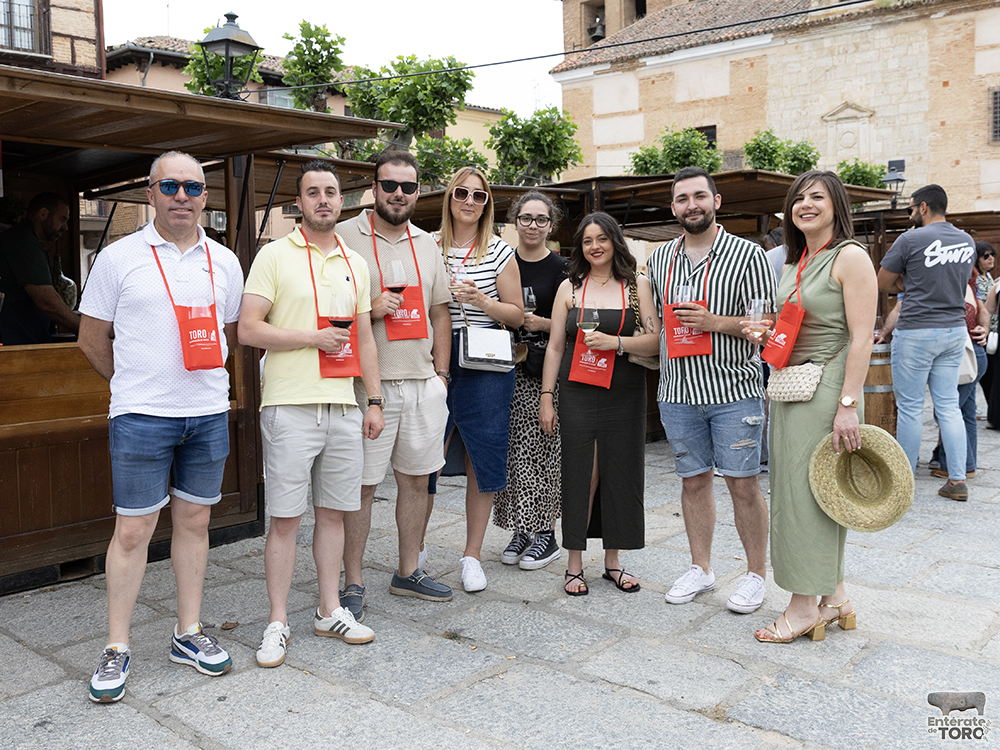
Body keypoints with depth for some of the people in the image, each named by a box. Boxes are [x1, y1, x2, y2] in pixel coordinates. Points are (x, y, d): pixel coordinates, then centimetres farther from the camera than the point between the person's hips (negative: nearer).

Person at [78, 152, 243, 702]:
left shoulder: (224, 262, 9)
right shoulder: (118, 258, -1)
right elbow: (92, 338, 5)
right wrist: (139, 384, 10)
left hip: (209, 414, 4)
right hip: (141, 416, -3)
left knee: (194, 522, 11)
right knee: (132, 531, 0)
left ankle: (188, 634, 23)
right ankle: (117, 648, 14)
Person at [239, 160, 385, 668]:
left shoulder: (355, 264, 15)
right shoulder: (275, 255, -1)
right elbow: (248, 330, -8)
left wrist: (374, 401, 12)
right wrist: (313, 338, -11)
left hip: (343, 407, 5)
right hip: (290, 406, -5)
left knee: (333, 512, 11)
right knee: (285, 518, 0)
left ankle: (330, 611, 23)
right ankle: (277, 622, 11)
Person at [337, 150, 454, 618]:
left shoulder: (426, 244, 14)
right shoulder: (346, 237, -3)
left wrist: (441, 373, 10)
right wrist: (371, 311, -19)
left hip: (423, 382, 6)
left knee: (416, 478, 13)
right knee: (361, 484, 0)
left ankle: (408, 572, 28)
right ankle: (352, 584, 14)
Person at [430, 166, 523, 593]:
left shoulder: (499, 251, 3)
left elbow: (517, 316, 4)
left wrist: (481, 300, -12)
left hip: (485, 367, 0)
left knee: (482, 463, 4)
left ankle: (472, 556, 18)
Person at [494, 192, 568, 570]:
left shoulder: (561, 269, 1)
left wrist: (541, 323, -13)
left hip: (546, 372, -3)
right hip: (508, 368, 4)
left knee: (542, 451, -3)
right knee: (511, 450, 4)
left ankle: (546, 533, 8)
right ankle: (521, 530, 16)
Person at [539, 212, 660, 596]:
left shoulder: (637, 286, 6)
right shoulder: (569, 287, 8)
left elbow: (655, 341, 0)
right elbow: (555, 346, 8)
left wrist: (614, 342, -15)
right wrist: (546, 398, 4)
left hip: (624, 395, 1)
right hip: (577, 394, 0)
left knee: (619, 475, 5)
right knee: (581, 475, -2)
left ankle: (613, 560, 19)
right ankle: (575, 564, 10)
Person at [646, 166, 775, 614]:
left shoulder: (747, 254, -3)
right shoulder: (659, 258, 11)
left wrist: (714, 322, -16)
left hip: (733, 390, -4)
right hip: (678, 390, 4)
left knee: (743, 484, 2)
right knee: (693, 480, 12)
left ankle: (755, 574, 17)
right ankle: (700, 568, 25)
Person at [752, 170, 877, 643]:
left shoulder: (850, 257, -9)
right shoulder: (793, 265, 16)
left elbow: (861, 338, -16)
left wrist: (848, 404, -21)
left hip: (826, 389, -8)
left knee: (809, 493, -3)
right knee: (793, 491, 11)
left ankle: (804, 607, 9)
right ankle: (833, 599, 24)